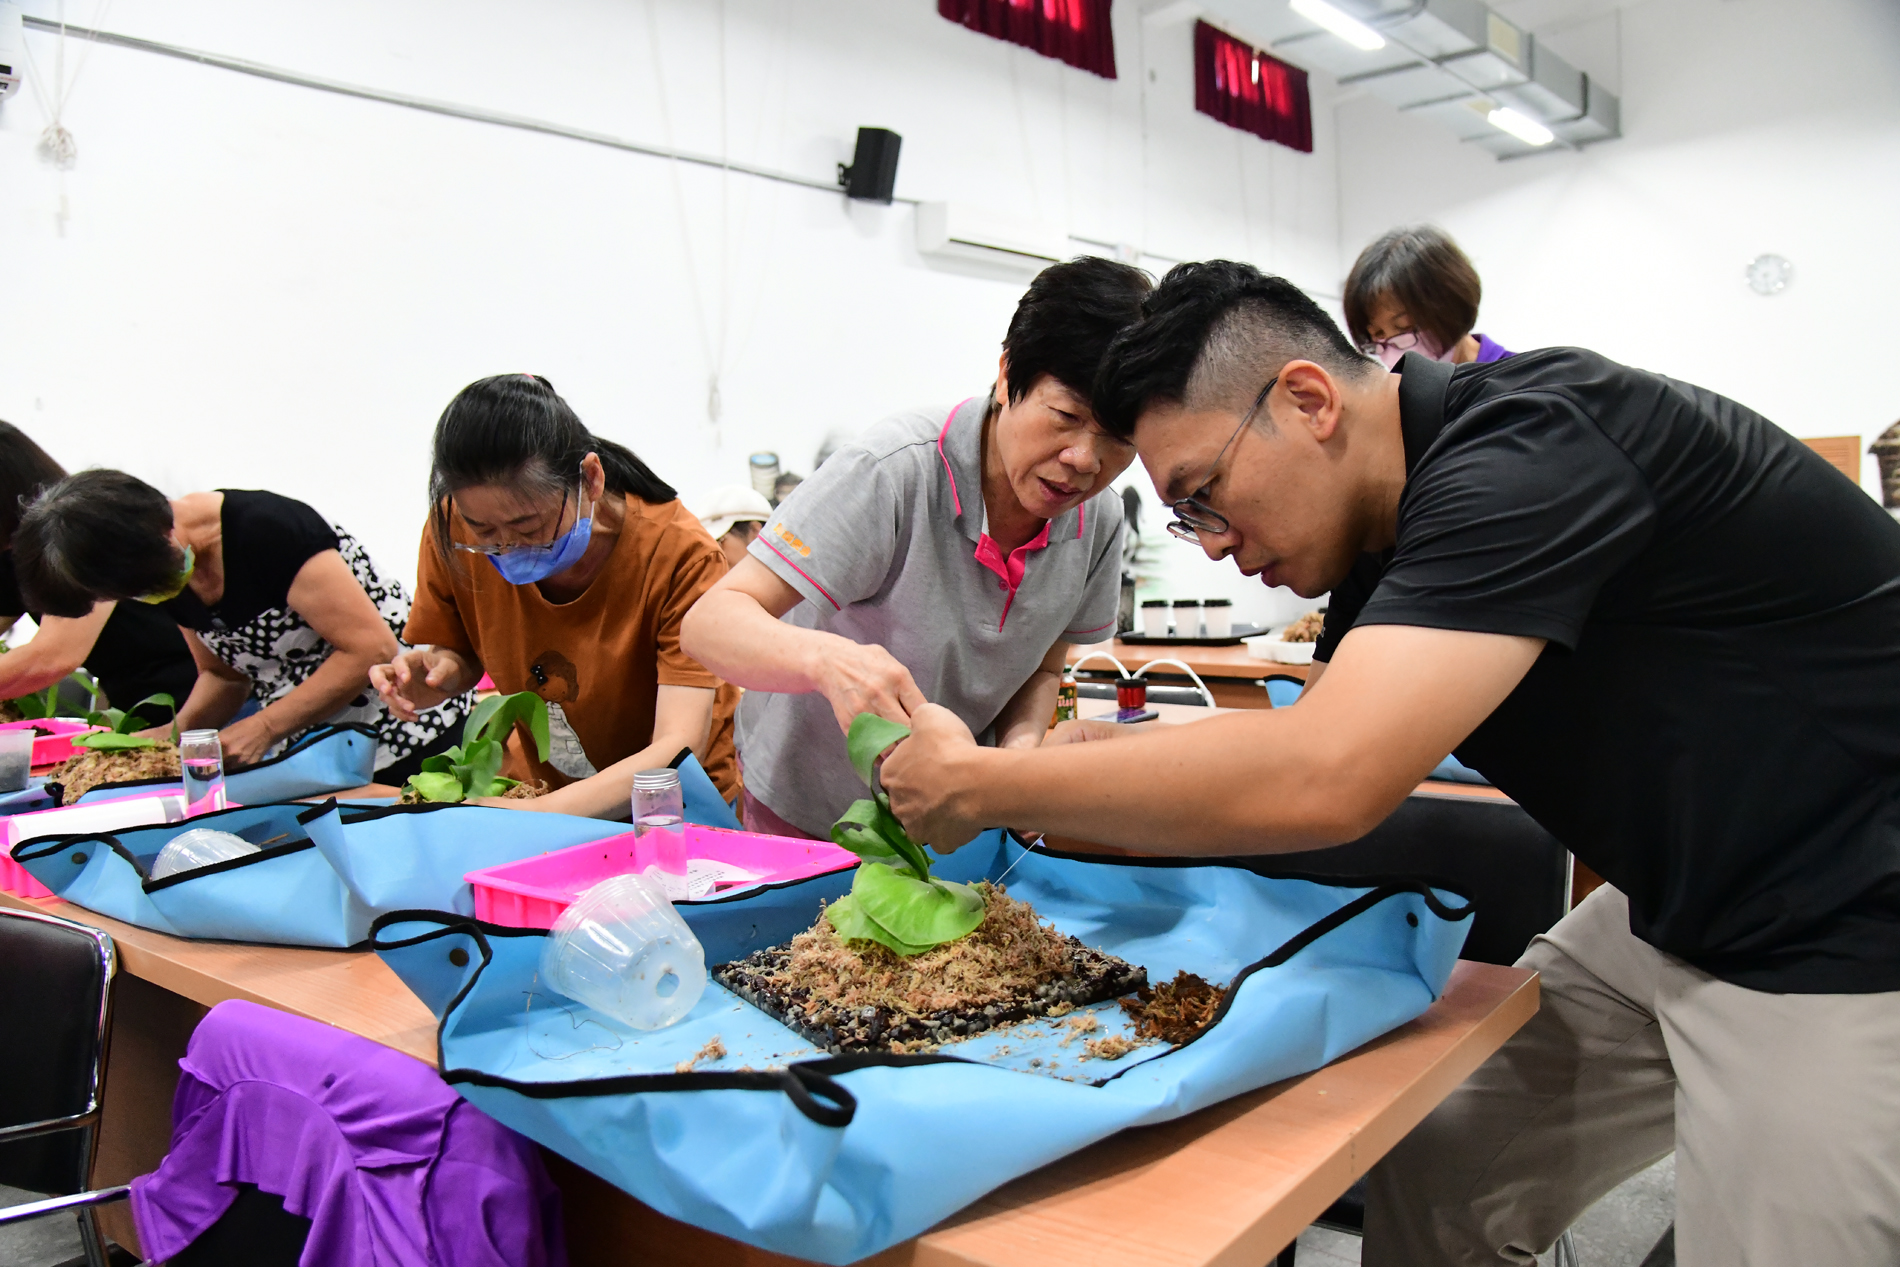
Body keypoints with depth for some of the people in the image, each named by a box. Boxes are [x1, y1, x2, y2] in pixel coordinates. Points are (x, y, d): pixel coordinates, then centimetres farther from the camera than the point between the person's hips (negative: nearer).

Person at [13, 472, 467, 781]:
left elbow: (371, 647, -23)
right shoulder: (172, 567, 3)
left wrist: (262, 729, -20)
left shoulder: (265, 531, -22)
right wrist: (177, 731, -5)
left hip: (400, 737, -7)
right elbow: (224, 674, 16)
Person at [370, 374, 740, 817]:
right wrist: (444, 671, -17)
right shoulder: (453, 531, -11)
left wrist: (541, 813, -40)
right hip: (533, 785, 3)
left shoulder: (680, 552, -23)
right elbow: (461, 653, 7)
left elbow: (679, 747, -28)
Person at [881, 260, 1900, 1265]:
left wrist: (979, 784, -27)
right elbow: (1319, 738, 11)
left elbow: (1324, 779, -37)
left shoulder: (1528, 450, -28)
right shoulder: (1389, 529, 2)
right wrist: (1117, 756, -6)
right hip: (1677, 911, 9)